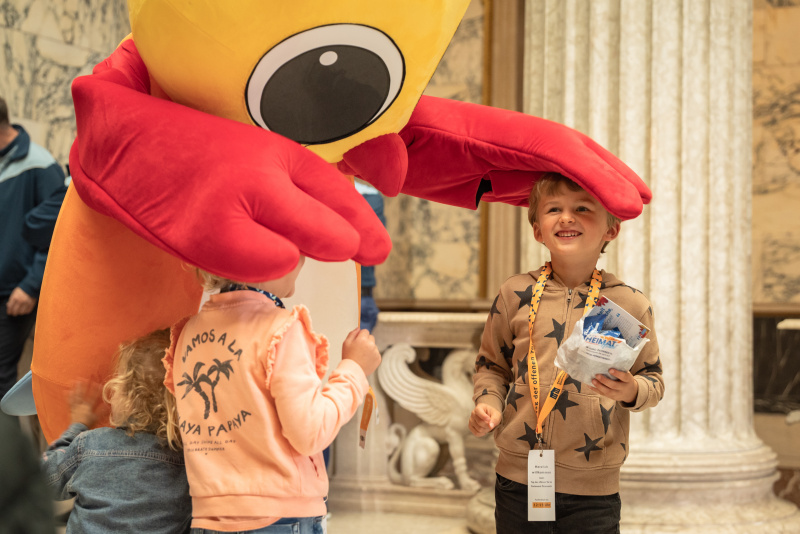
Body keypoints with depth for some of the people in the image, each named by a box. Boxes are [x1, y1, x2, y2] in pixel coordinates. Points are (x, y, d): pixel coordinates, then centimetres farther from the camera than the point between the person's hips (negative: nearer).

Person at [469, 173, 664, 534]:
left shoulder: (630, 304, -2)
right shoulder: (515, 294, 0)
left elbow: (654, 379, 4)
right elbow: (491, 365, 11)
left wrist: (632, 391, -17)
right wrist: (488, 402, -7)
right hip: (519, 474, 1)